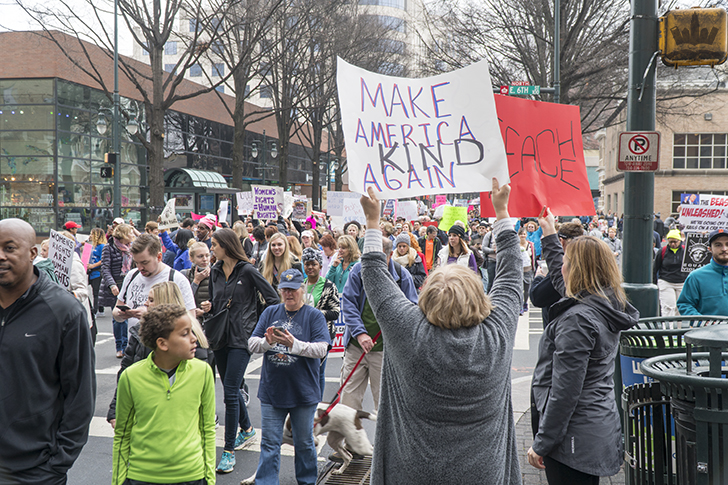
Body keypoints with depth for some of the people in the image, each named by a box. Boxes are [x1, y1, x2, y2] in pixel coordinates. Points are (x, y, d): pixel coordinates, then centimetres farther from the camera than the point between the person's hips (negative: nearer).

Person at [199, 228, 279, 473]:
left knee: (230, 391, -11)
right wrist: (209, 307, -1)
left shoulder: (247, 271, -9)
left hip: (241, 338, -7)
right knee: (231, 387, 18)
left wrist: (261, 325, -7)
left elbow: (273, 299, -6)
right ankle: (247, 428, 41)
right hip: (220, 336, 7)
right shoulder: (215, 271, 9)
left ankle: (229, 450, -4)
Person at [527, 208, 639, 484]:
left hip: (574, 437, -9)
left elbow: (565, 392, -24)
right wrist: (549, 234, 36)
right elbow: (560, 280, 26)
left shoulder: (577, 320, -24)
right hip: (600, 428, 10)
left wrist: (542, 443, -17)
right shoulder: (607, 305, 5)